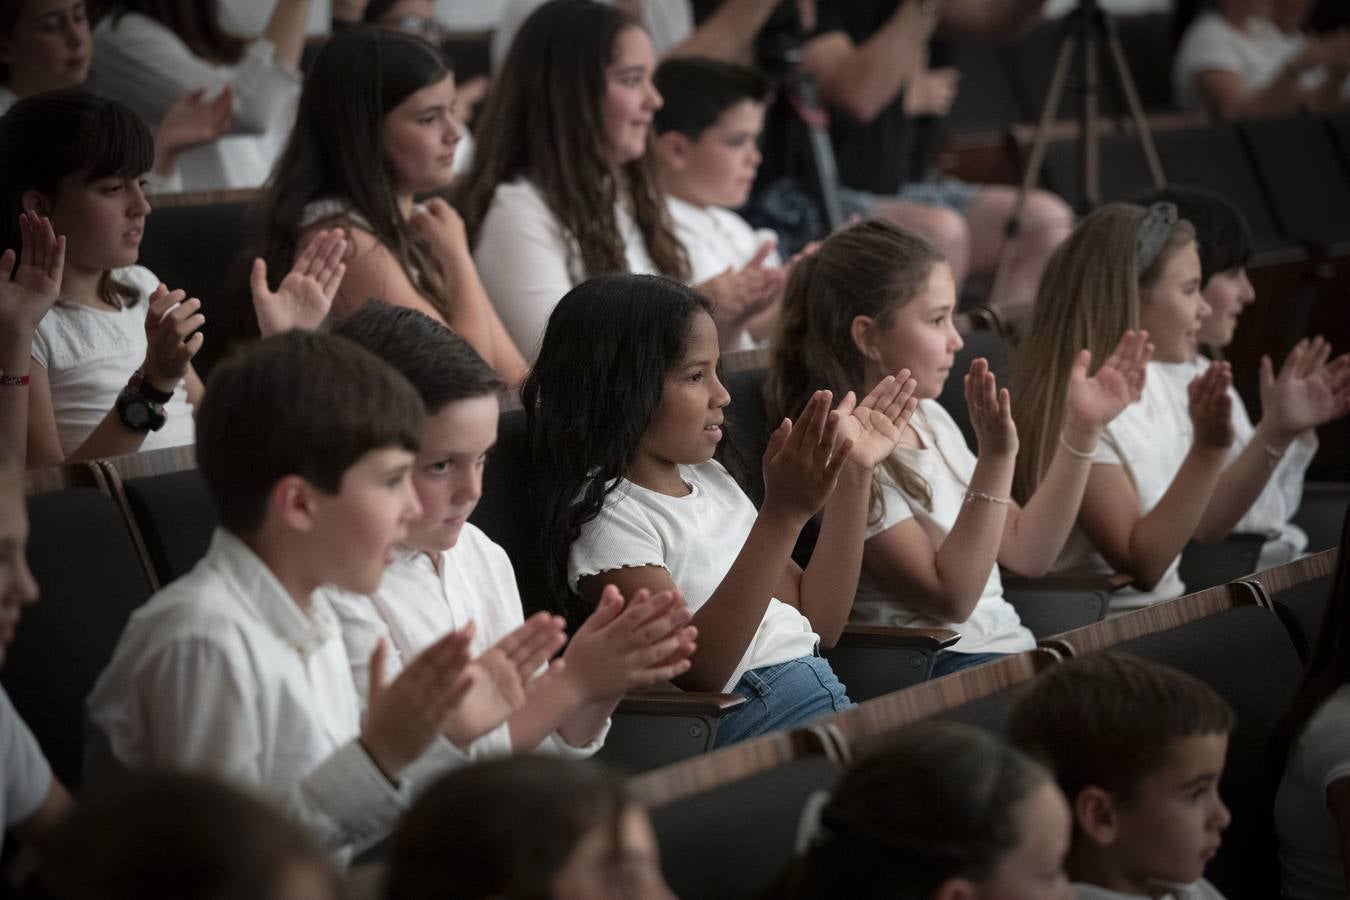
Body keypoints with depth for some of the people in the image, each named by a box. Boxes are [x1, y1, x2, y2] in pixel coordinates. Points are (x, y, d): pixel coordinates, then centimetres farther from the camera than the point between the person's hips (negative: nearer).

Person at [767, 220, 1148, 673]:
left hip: (1013, 648, 8)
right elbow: (950, 597, -16)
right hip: (942, 666, -8)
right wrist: (996, 458, -22)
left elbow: (1026, 550, 14)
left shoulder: (930, 418, 14)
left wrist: (1081, 430, 8)